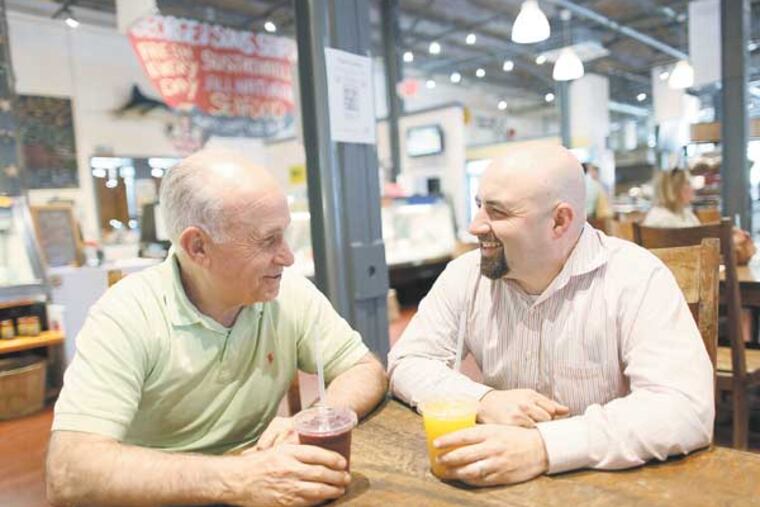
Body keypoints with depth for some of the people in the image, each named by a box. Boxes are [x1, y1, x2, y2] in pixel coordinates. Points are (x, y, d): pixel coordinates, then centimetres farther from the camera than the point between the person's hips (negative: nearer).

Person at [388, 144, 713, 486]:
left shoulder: (637, 278, -15)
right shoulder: (465, 274, -4)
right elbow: (406, 363, -3)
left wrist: (544, 446, -35)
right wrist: (482, 401, -21)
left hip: (612, 479, -2)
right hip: (501, 476, 3)